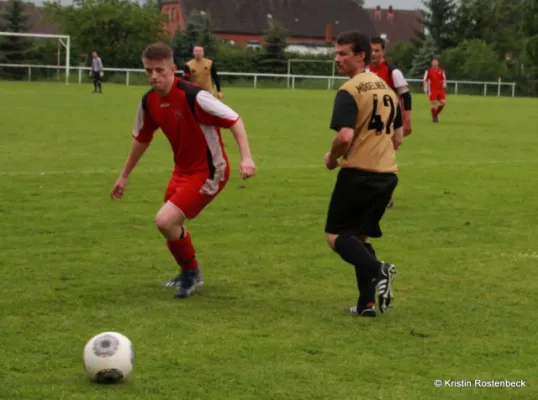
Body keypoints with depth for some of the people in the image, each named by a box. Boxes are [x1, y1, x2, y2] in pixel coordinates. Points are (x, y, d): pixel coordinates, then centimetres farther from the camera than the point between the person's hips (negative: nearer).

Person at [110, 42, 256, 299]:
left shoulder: (193, 96, -26)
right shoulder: (149, 101, -2)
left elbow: (234, 120, -22)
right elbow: (141, 139, 14)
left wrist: (246, 157, -33)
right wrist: (124, 176, 21)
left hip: (208, 173, -8)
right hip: (182, 170, 8)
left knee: (165, 221, -19)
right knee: (171, 225, 20)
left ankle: (191, 272, 8)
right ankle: (188, 275, 47)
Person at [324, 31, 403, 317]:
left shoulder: (349, 91, -12)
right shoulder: (386, 88, 15)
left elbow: (345, 136, -23)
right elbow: (397, 138, 21)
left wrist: (332, 158, -6)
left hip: (358, 173, -8)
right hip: (388, 174, 8)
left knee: (335, 235, 1)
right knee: (360, 235, 17)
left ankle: (377, 270, -21)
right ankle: (367, 302, 8)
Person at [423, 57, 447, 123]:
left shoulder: (441, 70, 10)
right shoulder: (428, 71, 0)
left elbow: (444, 79, 15)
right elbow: (425, 80, 0)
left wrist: (444, 84, -6)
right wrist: (425, 88, -12)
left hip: (440, 90, 4)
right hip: (433, 90, -4)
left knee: (443, 102, -5)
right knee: (434, 104, -6)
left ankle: (436, 114, 17)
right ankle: (434, 118, 9)